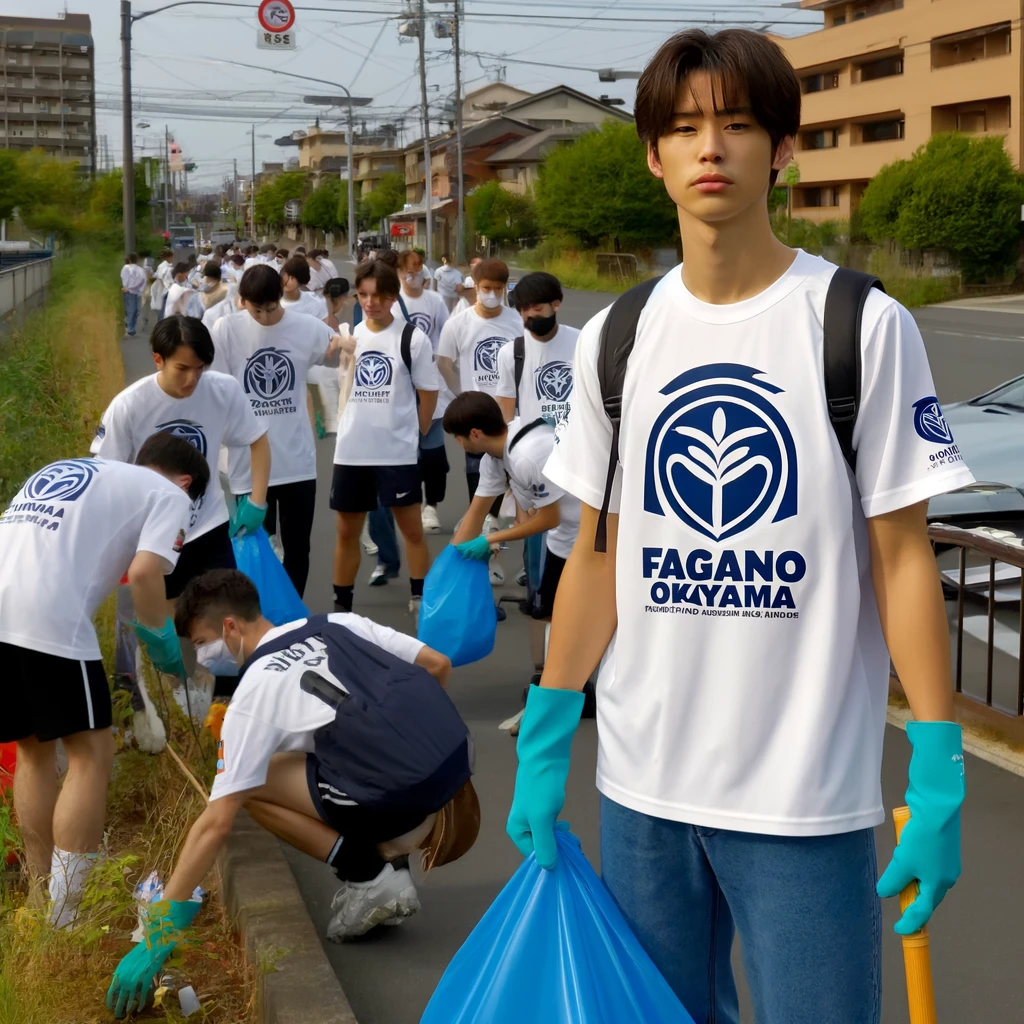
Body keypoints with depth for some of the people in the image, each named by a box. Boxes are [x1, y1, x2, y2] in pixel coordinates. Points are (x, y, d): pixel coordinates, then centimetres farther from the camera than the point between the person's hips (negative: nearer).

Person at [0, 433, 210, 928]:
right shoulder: (168, 494, 12)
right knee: (92, 754, 4)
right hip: (49, 619, -7)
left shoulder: (62, 470, 33)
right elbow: (144, 572, -4)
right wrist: (161, 634, 12)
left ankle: (41, 899, 26)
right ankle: (64, 919, 1)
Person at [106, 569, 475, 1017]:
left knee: (254, 788, 10)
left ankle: (368, 877, 5)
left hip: (398, 792, -7)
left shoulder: (254, 691, 2)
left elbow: (216, 824, -1)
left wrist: (158, 934, 3)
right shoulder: (337, 624, 18)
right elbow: (437, 664, 17)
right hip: (457, 749, 7)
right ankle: (392, 863, 18)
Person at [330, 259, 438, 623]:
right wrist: (342, 427, 9)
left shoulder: (413, 338, -5)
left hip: (398, 452, -4)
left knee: (412, 528, 2)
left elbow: (429, 392, 0)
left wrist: (414, 434, 3)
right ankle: (342, 605, 21)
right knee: (347, 531, 11)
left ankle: (421, 599, 14)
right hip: (351, 451, 4)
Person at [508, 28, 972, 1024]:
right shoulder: (613, 341, 3)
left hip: (807, 793, -3)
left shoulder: (863, 326, -7)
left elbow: (903, 557, -6)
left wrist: (937, 776, -9)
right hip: (641, 783, 4)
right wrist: (543, 746, 7)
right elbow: (596, 556, 8)